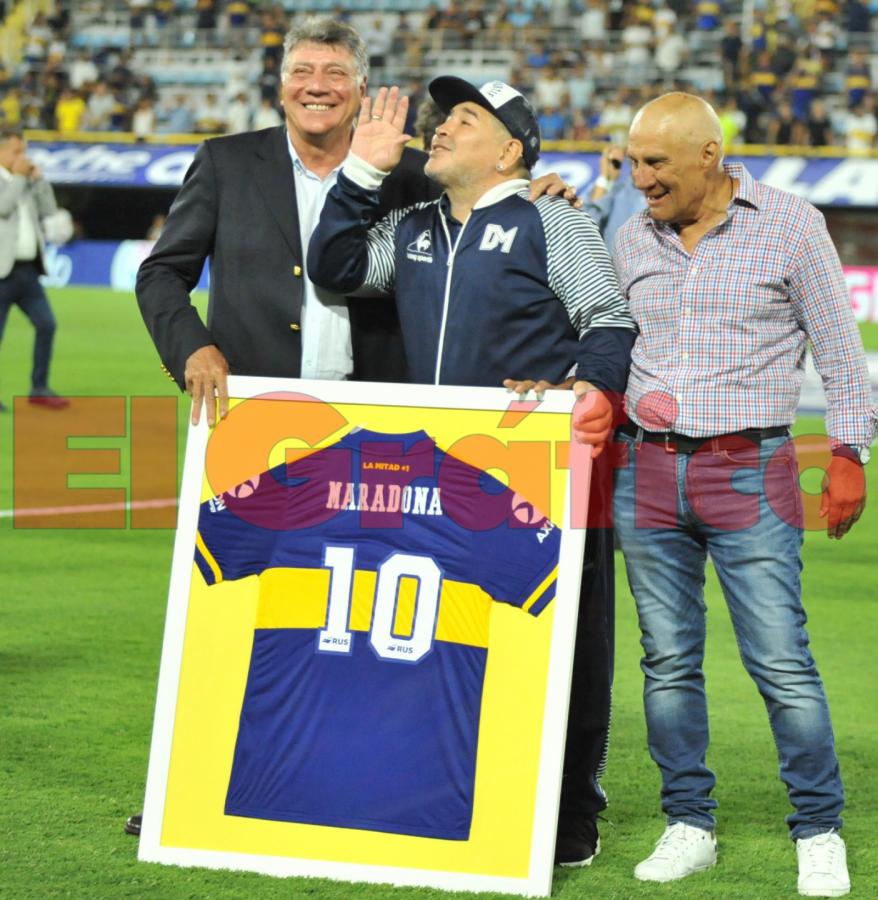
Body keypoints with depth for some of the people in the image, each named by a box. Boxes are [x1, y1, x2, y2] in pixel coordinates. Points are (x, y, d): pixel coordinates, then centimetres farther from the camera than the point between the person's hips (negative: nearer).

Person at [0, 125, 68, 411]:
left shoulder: (25, 181, 17)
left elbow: (49, 212, 13)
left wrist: (39, 179, 4)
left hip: (28, 270, 7)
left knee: (46, 324, -1)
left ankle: (39, 389, 8)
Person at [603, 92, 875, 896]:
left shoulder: (790, 225, -1)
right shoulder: (633, 240, 9)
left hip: (751, 470, -4)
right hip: (648, 469, 4)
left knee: (782, 662, -8)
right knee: (668, 660, 5)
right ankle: (689, 826, 15)